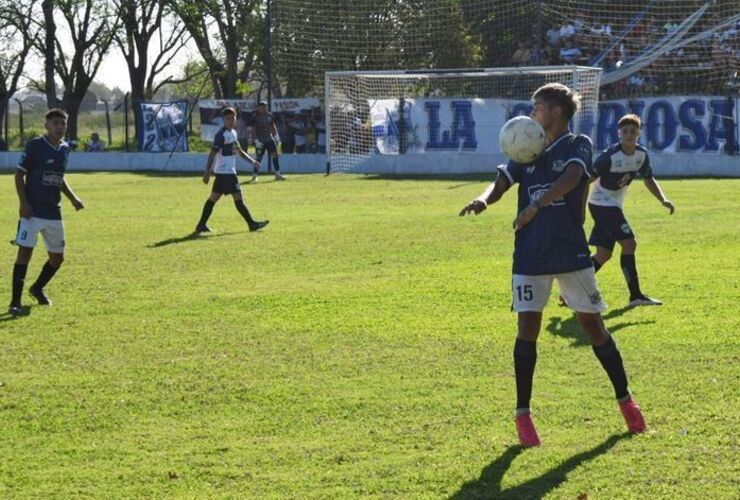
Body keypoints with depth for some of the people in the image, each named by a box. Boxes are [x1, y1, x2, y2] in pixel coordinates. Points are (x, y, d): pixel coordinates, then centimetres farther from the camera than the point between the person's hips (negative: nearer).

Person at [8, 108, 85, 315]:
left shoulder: (65, 148, 9)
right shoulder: (35, 145, -9)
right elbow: (19, 174, -7)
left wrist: (73, 198, 11)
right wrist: (23, 202, -16)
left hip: (54, 212, 7)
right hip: (32, 210, -6)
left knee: (57, 257, 12)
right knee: (25, 252, -13)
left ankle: (37, 288, 38)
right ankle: (15, 302, -11)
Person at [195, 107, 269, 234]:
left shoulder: (233, 133, 14)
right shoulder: (221, 135, -15)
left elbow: (239, 151, 27)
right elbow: (212, 154, -18)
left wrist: (252, 160, 19)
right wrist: (207, 173, -21)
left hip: (226, 171, 10)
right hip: (226, 172, -10)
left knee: (214, 197, 10)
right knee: (238, 198, -5)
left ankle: (202, 225, 13)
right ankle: (252, 224, -1)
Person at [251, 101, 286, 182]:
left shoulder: (270, 115, 5)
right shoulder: (256, 117, -9)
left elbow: (273, 126, 14)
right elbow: (254, 129, -9)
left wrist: (276, 135, 5)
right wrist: (256, 139, -16)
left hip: (269, 138, 5)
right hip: (260, 140, -5)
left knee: (275, 154, 0)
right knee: (259, 157, -3)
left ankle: (277, 173, 6)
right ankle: (254, 175, 8)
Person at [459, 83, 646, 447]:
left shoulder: (578, 145, -1)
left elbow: (571, 178, -21)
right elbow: (501, 183, 1)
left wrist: (536, 205, -34)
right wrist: (484, 200, -22)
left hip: (571, 253, -3)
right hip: (530, 255, 3)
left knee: (592, 325, 4)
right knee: (527, 327, -3)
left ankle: (625, 400, 20)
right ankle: (523, 414, 3)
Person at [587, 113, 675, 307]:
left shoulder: (641, 155, 0)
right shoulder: (610, 156, -22)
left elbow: (648, 179, 14)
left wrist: (663, 200, 0)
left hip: (615, 206, 8)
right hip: (602, 203, -8)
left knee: (604, 254, 10)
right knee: (629, 243, -15)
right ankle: (635, 295, -10)